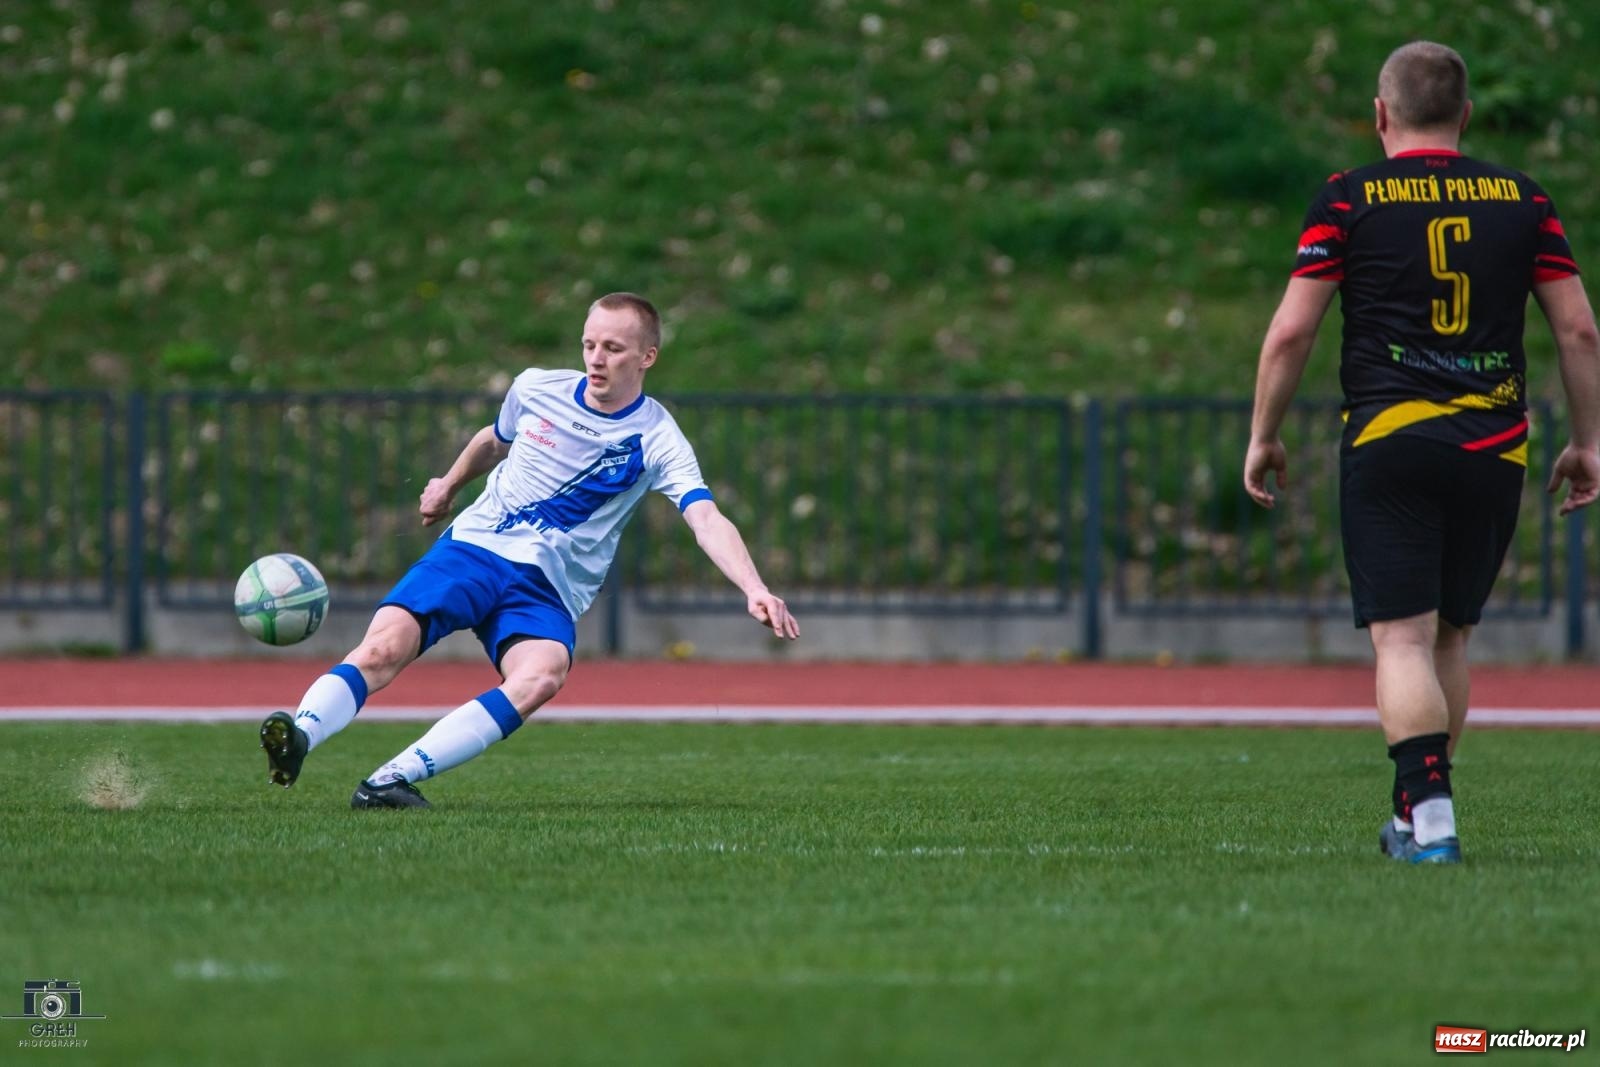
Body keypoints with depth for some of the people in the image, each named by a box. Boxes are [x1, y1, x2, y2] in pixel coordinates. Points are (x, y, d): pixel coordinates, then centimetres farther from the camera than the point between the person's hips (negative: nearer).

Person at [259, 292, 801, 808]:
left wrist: (755, 588, -35)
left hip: (547, 588, -3)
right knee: (384, 648, -26)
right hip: (472, 549, 3)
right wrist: (449, 485, 45)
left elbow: (707, 519, -18)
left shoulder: (657, 441, -4)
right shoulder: (534, 389, 5)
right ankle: (295, 741, -40)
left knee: (542, 674, -35)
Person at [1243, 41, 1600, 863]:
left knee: (1403, 639, -6)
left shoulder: (1349, 200, 1)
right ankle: (1419, 813, 23)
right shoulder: (1523, 200, 8)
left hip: (1388, 440, -3)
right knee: (1450, 636, 16)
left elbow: (1291, 332, -2)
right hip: (1495, 448, 3)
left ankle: (1429, 819, -20)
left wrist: (1263, 435, 9)